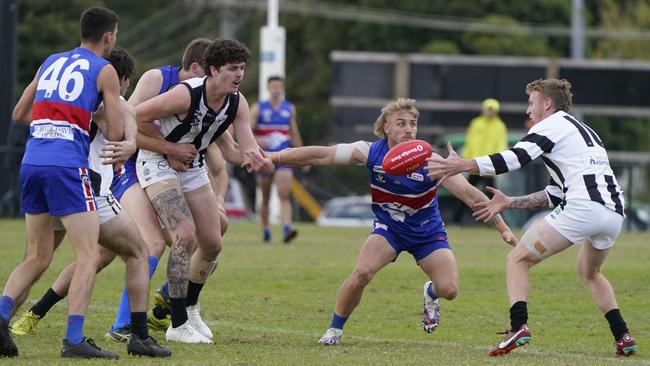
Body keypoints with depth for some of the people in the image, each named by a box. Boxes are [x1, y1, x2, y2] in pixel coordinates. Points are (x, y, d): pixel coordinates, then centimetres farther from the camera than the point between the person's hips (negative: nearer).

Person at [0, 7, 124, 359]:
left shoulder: (51, 62, 20)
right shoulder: (104, 71, 3)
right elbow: (116, 134, -1)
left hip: (31, 162, 6)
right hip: (67, 165, -6)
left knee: (37, 257, 16)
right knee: (88, 255, -5)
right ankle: (74, 339, -16)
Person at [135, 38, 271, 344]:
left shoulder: (237, 103, -8)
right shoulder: (186, 94, -28)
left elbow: (247, 145, -16)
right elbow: (138, 116, -21)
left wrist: (253, 157, -40)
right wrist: (170, 149, -15)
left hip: (193, 167, 7)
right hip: (158, 164, -7)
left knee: (212, 244, 7)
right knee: (186, 236, -22)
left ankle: (190, 308, 32)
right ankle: (178, 325, -16)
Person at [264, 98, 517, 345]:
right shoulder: (370, 152, -19)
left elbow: (469, 194, -24)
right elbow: (321, 155, -18)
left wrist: (502, 228, -29)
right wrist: (273, 157, -24)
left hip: (427, 231, 0)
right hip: (388, 227, 0)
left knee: (449, 289, -16)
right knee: (362, 273, -25)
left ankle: (430, 293, 24)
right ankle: (335, 329, -2)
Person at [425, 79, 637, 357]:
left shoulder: (553, 125, 7)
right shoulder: (584, 131, 32)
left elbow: (515, 158, -9)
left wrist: (461, 166, -8)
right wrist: (510, 202, 33)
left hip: (582, 207, -8)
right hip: (614, 213, 8)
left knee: (518, 260, 1)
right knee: (588, 272, 32)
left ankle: (519, 326, -17)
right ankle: (623, 337, 21)